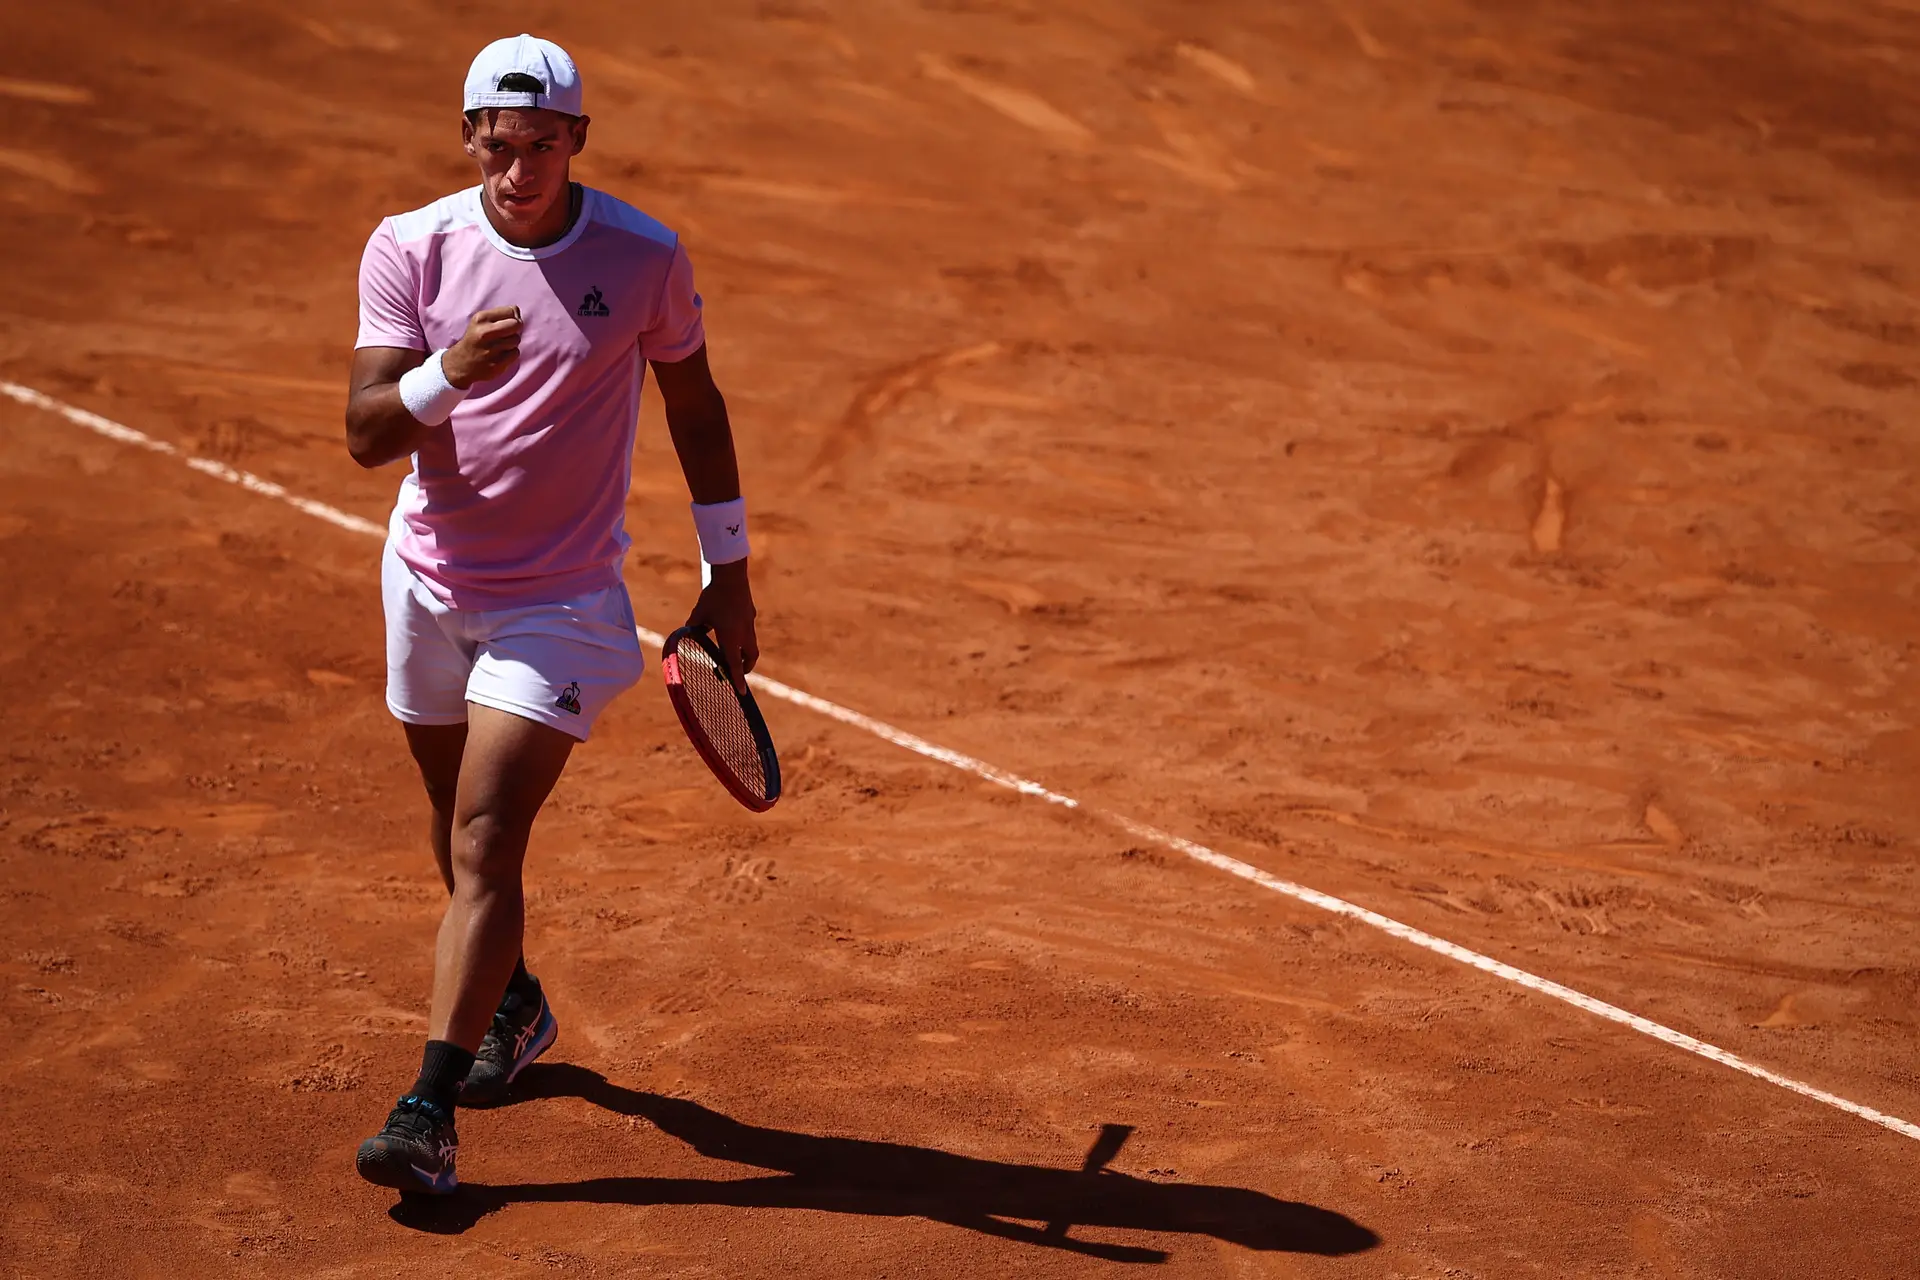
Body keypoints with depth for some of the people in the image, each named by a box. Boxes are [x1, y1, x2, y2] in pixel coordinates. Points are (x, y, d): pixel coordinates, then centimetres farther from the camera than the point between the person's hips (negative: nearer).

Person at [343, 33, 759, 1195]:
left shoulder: (644, 257, -11)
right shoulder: (411, 249, -9)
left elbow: (695, 405, 4)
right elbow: (367, 434, -15)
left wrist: (729, 573, 6)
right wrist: (446, 374, -36)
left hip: (561, 601, -3)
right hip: (432, 581, 3)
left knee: (485, 846, -13)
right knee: (461, 823, 19)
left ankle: (431, 1114, -11)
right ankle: (515, 1005, 46)